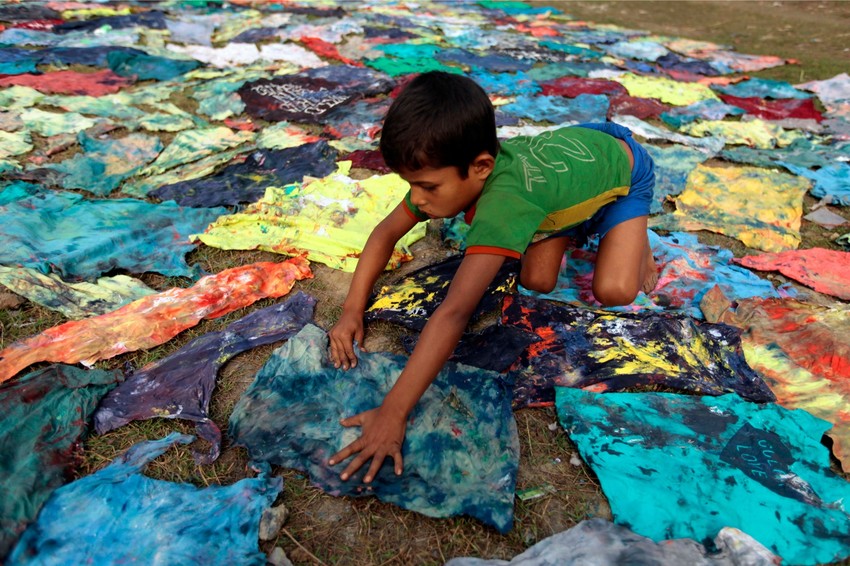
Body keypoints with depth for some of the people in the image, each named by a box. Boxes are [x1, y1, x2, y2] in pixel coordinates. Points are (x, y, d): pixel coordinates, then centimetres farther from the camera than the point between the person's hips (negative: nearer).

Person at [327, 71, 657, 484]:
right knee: (537, 280, -9)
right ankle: (576, 225, 21)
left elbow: (453, 313, -56)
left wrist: (393, 413, -55)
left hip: (623, 166, -5)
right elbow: (385, 234, -17)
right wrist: (352, 310, -27)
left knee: (613, 291, -21)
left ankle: (637, 234, 12)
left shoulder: (503, 200, -50)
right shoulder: (453, 169, -28)